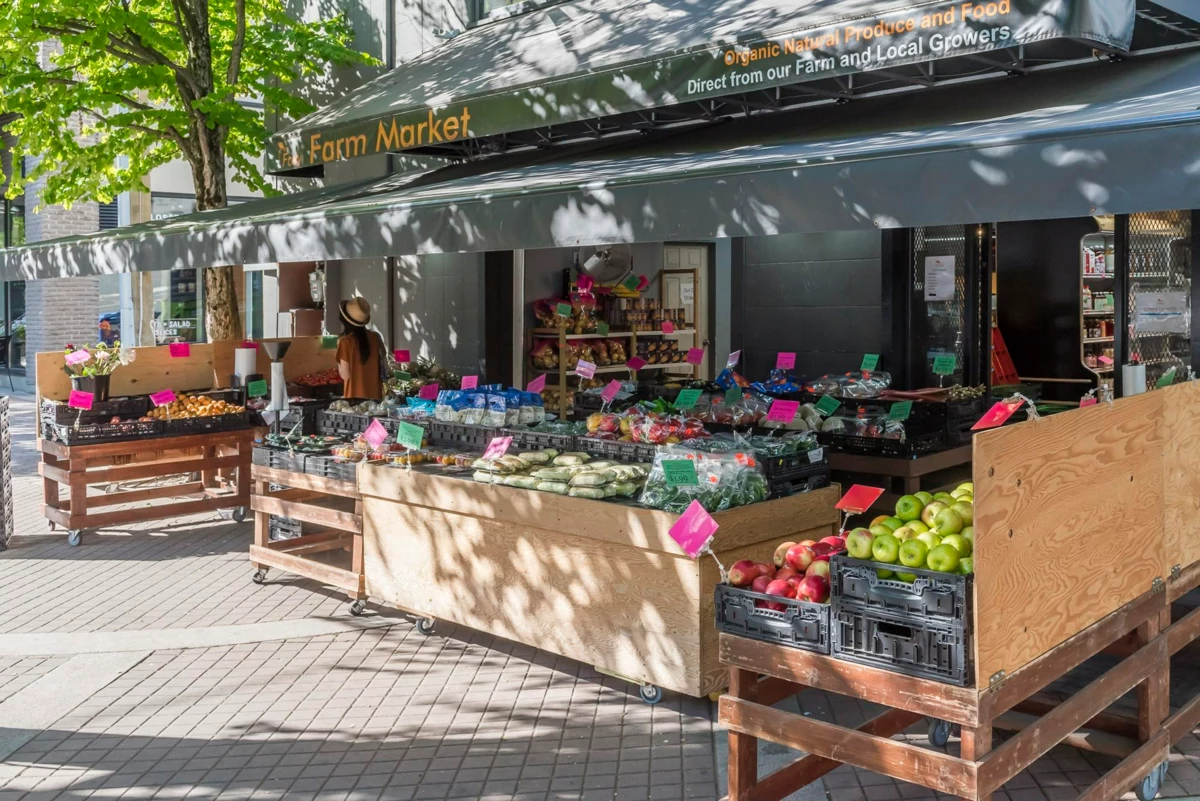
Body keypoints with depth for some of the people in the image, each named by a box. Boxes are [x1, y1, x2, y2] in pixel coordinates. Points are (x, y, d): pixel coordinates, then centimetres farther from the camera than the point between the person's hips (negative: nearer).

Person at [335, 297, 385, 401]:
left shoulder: (346, 341, -13)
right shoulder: (375, 337, 1)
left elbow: (345, 375, -11)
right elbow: (382, 369, 8)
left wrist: (339, 362, 3)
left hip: (355, 396, -4)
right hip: (375, 395, 4)